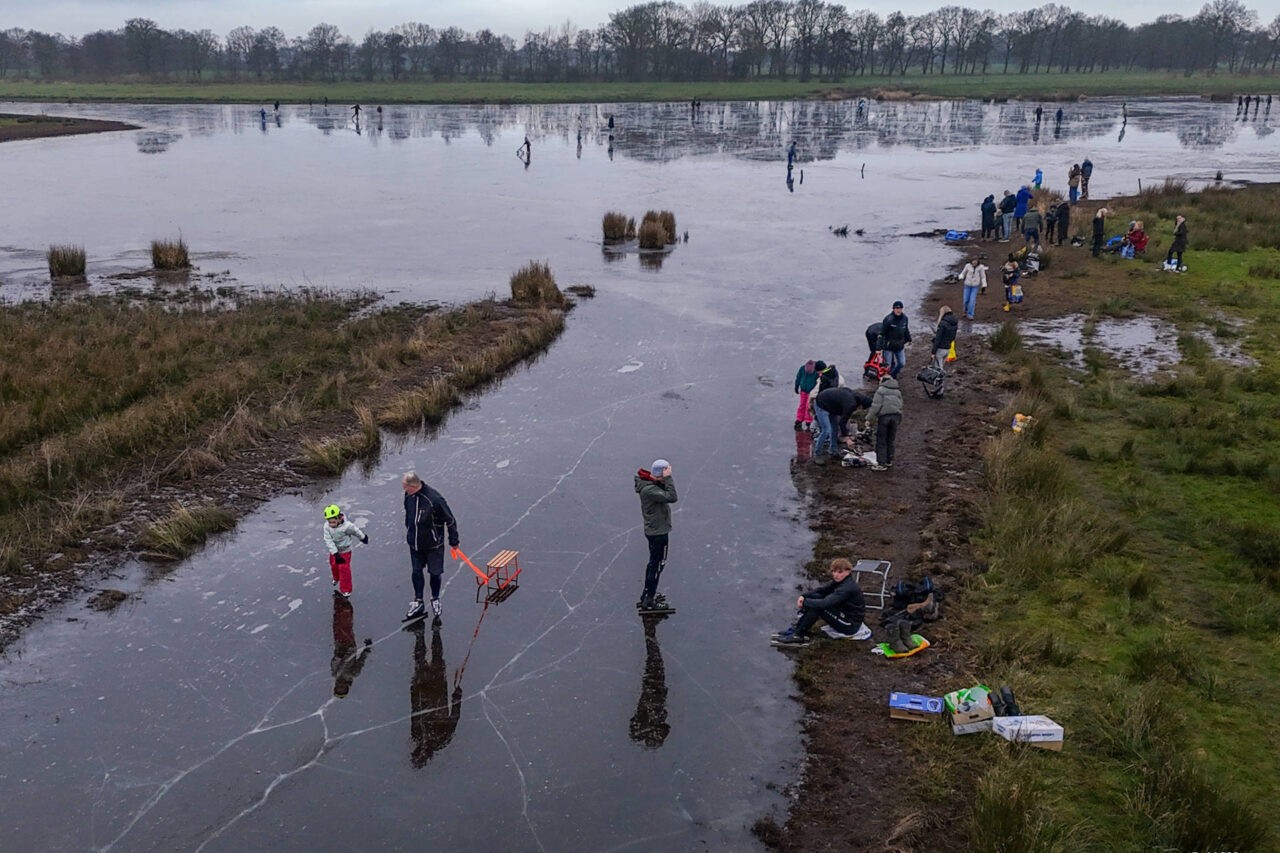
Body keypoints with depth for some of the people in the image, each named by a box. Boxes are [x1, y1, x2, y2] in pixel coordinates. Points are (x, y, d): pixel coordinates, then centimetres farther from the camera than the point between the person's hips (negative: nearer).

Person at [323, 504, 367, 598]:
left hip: (345, 551, -5)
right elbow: (328, 541, -24)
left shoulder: (346, 526, -31)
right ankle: (337, 579, 58)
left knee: (344, 569, -7)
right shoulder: (327, 527, -23)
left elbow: (356, 531, -11)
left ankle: (346, 590, 5)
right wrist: (335, 554, -31)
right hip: (334, 551, 5)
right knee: (334, 566, 25)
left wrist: (363, 537, 8)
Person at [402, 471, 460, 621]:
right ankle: (418, 602, 28)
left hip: (433, 544, -5)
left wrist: (453, 541, -7)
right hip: (414, 543, 5)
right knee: (416, 571, 13)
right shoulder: (408, 496, -10)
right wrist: (408, 530, 21)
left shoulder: (434, 499, -27)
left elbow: (450, 520, -16)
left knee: (435, 572, 9)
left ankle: (435, 600, 32)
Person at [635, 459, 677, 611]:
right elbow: (671, 497, -35)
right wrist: (667, 478, -32)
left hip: (653, 530, 10)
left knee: (653, 562, 23)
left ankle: (647, 595, 37)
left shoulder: (651, 483, 2)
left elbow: (669, 495, 7)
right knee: (657, 565, 1)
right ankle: (649, 601, 9)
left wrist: (665, 479, -4)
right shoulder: (649, 490, -29)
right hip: (658, 532, -10)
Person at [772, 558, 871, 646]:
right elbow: (821, 589, 3)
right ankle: (796, 628, -1)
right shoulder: (840, 581, 1)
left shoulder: (848, 588, -28)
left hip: (851, 625, -9)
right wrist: (804, 596, -15)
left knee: (817, 607, -23)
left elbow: (825, 603, -34)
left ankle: (798, 636, -14)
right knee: (814, 596, 0)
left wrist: (804, 602, -21)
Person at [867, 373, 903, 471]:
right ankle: (889, 461, 21)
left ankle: (881, 463, -4)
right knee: (891, 440, 16)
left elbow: (876, 406, -10)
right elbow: (900, 405, 16)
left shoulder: (881, 390, -2)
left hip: (884, 416, -6)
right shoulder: (898, 391, 17)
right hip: (896, 416, 6)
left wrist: (868, 417, -5)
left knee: (881, 441, -1)